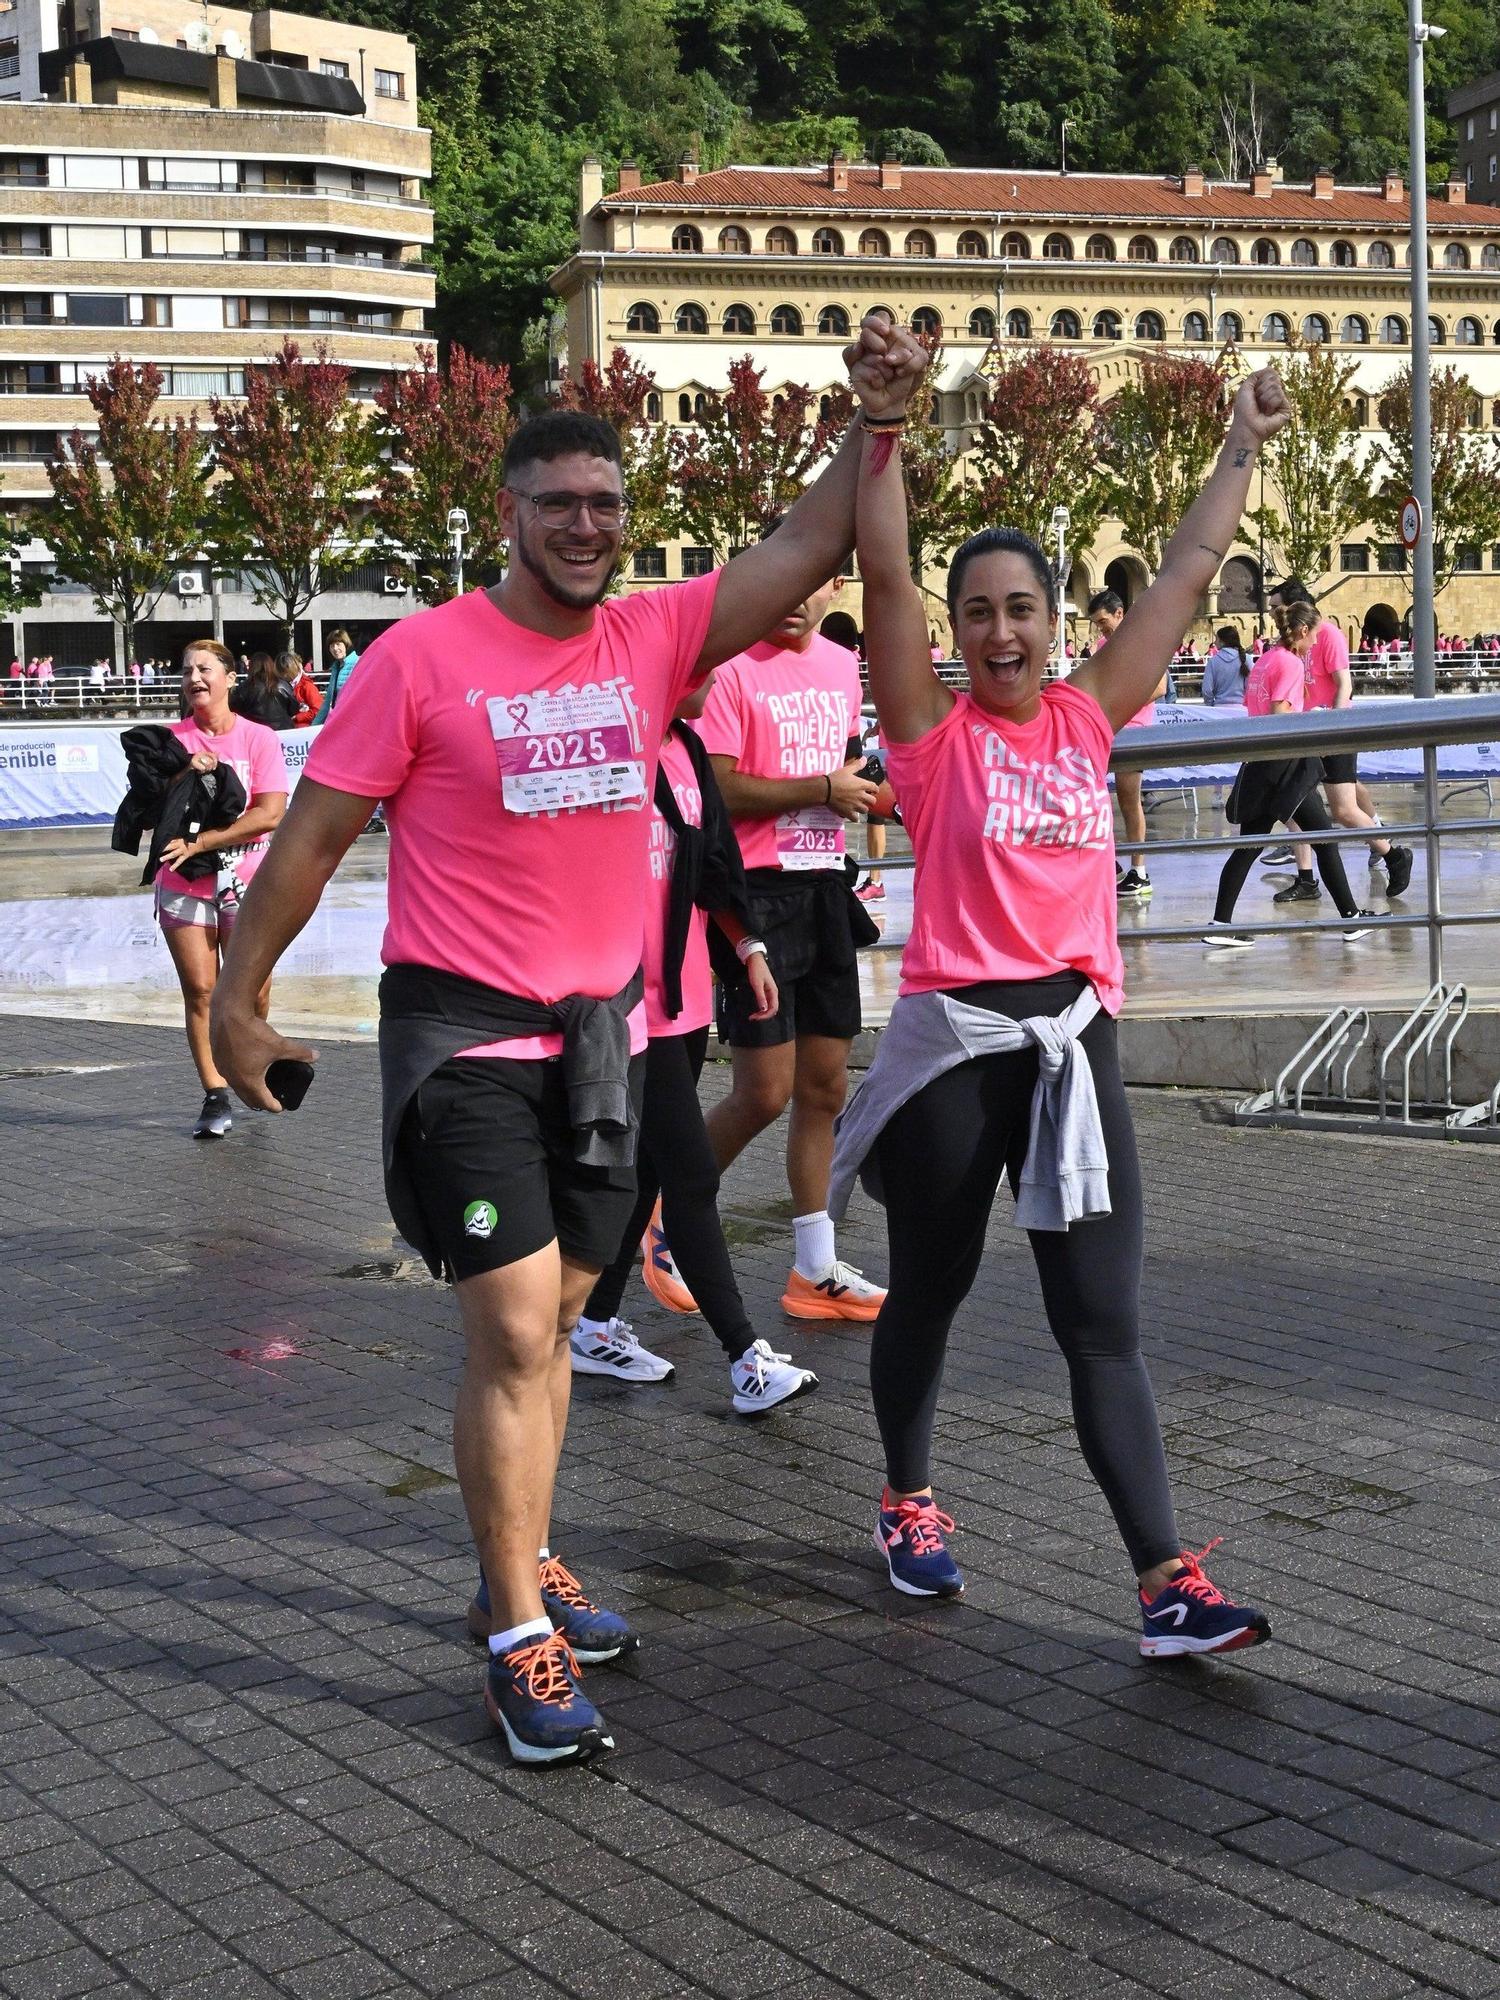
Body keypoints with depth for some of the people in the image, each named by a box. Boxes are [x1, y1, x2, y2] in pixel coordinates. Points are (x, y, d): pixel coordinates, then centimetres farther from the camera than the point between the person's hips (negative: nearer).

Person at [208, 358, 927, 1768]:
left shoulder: (653, 638, 2)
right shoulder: (424, 656, -10)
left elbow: (806, 549, -1)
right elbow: (313, 834, -5)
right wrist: (236, 1002, -2)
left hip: (603, 1027, 5)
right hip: (465, 1031, -5)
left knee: (554, 1323, 15)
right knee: (512, 1334, -8)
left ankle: (527, 1572, 30)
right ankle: (520, 1644, 1)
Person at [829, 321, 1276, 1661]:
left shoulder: (1087, 718, 9)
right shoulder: (934, 732, -2)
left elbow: (1186, 578, 14)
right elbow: (885, 573, -13)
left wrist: (1243, 451, 17)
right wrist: (880, 424, -20)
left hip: (1074, 1035, 3)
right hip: (954, 1038, -3)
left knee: (1105, 1323, -1)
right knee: (929, 1292, 13)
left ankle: (1168, 1584, -4)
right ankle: (909, 1501, 36)